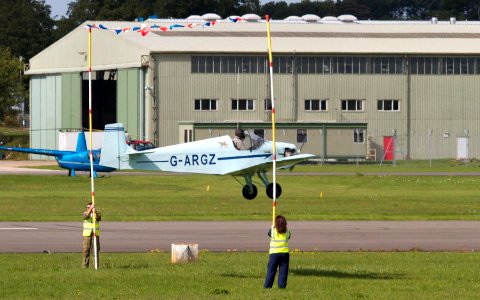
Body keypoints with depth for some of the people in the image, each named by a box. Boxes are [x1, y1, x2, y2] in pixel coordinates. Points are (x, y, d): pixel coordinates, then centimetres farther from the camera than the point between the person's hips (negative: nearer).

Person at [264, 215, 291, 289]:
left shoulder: (272, 230, -2)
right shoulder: (287, 231, 3)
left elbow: (269, 234, 19)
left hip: (274, 253, -1)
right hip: (285, 253, 1)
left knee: (271, 270, 2)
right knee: (283, 271, 4)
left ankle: (267, 286, 1)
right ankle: (282, 286, 0)